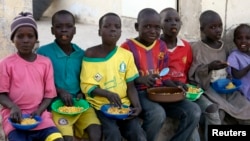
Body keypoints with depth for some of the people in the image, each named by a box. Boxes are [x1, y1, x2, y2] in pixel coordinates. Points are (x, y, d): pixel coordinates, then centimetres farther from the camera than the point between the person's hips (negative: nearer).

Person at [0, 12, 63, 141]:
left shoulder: (45, 62, 6)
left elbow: (49, 93, 8)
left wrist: (39, 110, -9)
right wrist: (13, 107, -18)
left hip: (39, 115, 2)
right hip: (15, 116, -2)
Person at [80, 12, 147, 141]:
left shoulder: (127, 55, 3)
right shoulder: (91, 54, -4)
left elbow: (130, 85, 6)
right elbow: (86, 86, -5)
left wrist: (137, 105, -12)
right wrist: (107, 94, -22)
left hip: (123, 104, 3)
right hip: (100, 105, -2)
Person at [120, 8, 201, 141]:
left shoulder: (161, 46, 12)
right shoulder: (127, 47, -6)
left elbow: (164, 76, 15)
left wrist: (176, 87, -4)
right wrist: (140, 79, -23)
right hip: (139, 93, -6)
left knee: (194, 111, -13)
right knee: (158, 114, -37)